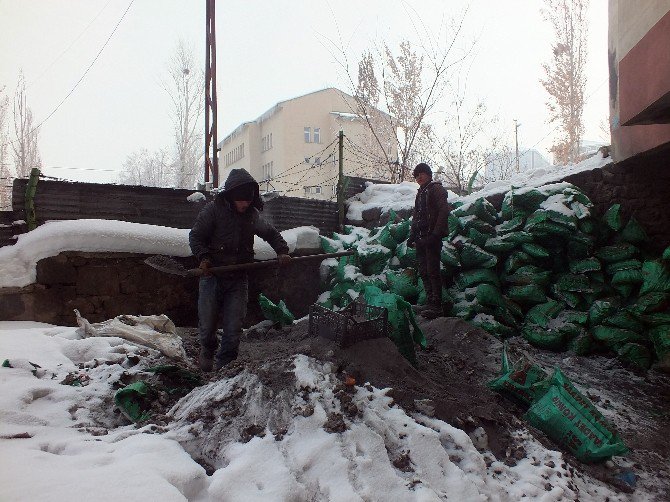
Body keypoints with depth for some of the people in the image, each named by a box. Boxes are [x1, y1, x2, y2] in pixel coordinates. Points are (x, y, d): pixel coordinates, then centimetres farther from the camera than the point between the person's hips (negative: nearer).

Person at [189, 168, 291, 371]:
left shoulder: (253, 215, 5)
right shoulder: (213, 209, -6)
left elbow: (272, 234, 19)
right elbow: (195, 236, -3)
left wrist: (282, 251, 3)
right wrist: (203, 257, -20)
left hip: (239, 278, 2)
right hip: (212, 275, -2)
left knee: (234, 329, -1)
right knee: (207, 325, 7)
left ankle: (224, 366, 16)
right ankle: (207, 349, 40)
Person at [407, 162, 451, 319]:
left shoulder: (436, 189, -4)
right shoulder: (421, 192, 22)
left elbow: (444, 211, -15)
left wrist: (436, 234, -21)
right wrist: (412, 236, 18)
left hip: (432, 237, -9)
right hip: (421, 238, 9)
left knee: (432, 271, -10)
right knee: (424, 272, 10)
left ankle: (436, 306, -7)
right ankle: (430, 302, 17)